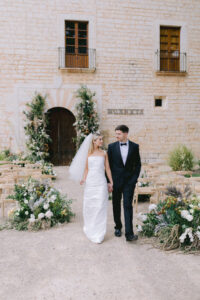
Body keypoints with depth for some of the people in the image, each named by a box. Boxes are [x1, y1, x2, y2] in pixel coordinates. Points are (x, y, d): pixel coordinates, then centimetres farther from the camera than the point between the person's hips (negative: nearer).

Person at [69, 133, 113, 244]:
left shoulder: (104, 153, 6)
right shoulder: (88, 153, 9)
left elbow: (107, 169, 7)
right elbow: (86, 168, 11)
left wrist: (111, 183, 5)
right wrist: (83, 179, -5)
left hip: (101, 183, -2)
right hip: (90, 183, 2)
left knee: (100, 207, -4)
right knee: (88, 206, 9)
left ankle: (98, 234, 5)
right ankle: (89, 229, 31)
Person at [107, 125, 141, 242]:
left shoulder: (134, 146, 0)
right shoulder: (112, 146, -1)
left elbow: (138, 164, 5)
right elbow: (108, 165, 2)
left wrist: (134, 179, -4)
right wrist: (109, 181, -2)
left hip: (129, 181, -1)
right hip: (116, 181, 1)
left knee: (128, 206, -6)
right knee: (116, 205, 12)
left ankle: (129, 233, -3)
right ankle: (118, 227, 30)